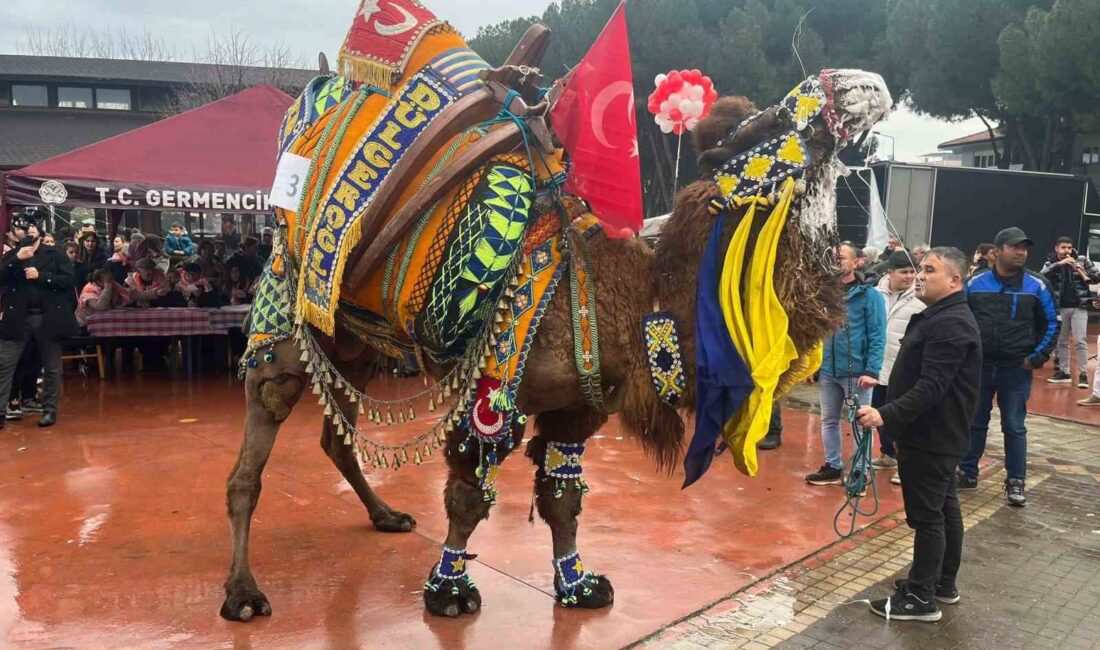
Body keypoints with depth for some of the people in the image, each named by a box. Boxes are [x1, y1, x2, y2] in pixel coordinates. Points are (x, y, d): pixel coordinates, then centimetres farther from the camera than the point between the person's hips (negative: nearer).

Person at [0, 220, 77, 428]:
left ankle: (50, 410, 16)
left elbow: (68, 280, -6)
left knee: (51, 367, 6)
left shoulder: (55, 254, 5)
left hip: (48, 318, -2)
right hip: (18, 318, 2)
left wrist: (40, 276, -15)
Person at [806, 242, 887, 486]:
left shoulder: (869, 295, -7)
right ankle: (832, 467, 29)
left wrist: (872, 371, -17)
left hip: (857, 371, -5)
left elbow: (877, 336, -10)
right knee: (829, 420, 15)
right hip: (828, 370, 5)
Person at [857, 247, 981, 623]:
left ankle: (920, 598, 6)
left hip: (931, 437, -11)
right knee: (944, 508, 18)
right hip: (935, 434, 11)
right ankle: (944, 583, 31)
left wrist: (887, 414, -35)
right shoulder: (938, 317, 14)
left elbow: (931, 387, -29)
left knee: (927, 515, -3)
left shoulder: (950, 325, -21)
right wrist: (883, 383, 20)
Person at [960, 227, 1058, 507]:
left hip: (1017, 369, -1)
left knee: (1014, 427, 5)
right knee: (974, 423, 11)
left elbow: (1051, 324, 5)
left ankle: (1015, 482, 16)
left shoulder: (1037, 285, -2)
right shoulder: (975, 283, 0)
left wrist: (1037, 357, -4)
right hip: (978, 366, 1)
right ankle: (967, 473, 23)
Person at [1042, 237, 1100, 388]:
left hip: (1079, 307, -2)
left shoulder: (1082, 260, 1)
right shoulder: (1051, 263, 3)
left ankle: (1083, 374, -1)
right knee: (1061, 341, 10)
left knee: (1080, 341, -6)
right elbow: (1042, 276, -14)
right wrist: (1059, 264, -23)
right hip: (1059, 307, 2)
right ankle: (1064, 372, 20)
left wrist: (1086, 277, -15)